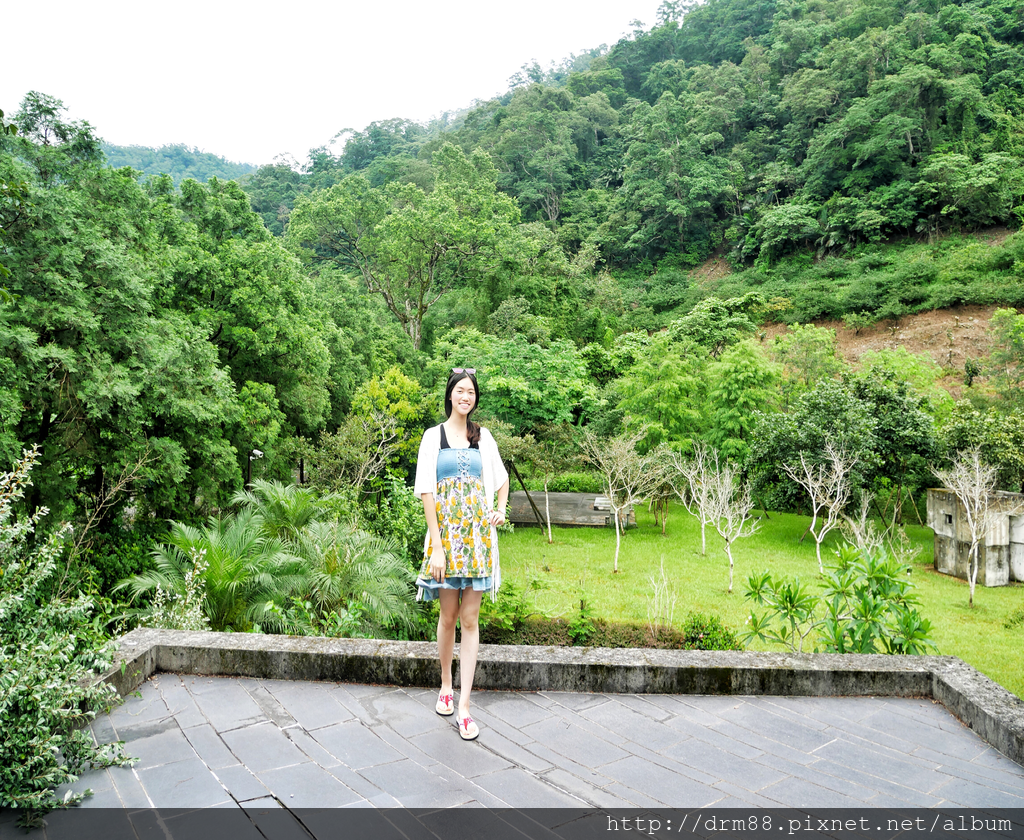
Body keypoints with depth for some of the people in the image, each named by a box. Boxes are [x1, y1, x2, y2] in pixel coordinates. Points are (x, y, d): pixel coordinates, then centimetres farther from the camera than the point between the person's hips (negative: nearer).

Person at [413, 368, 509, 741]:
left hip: (478, 534, 2)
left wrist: (501, 509, 4)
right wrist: (436, 545, -12)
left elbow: (501, 478, 23)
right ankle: (445, 687, 31)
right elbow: (426, 491, -5)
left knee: (470, 619, 2)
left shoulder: (483, 437, 8)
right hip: (446, 532, -2)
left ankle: (464, 707, 6)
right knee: (448, 615, 9)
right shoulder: (433, 436, 0)